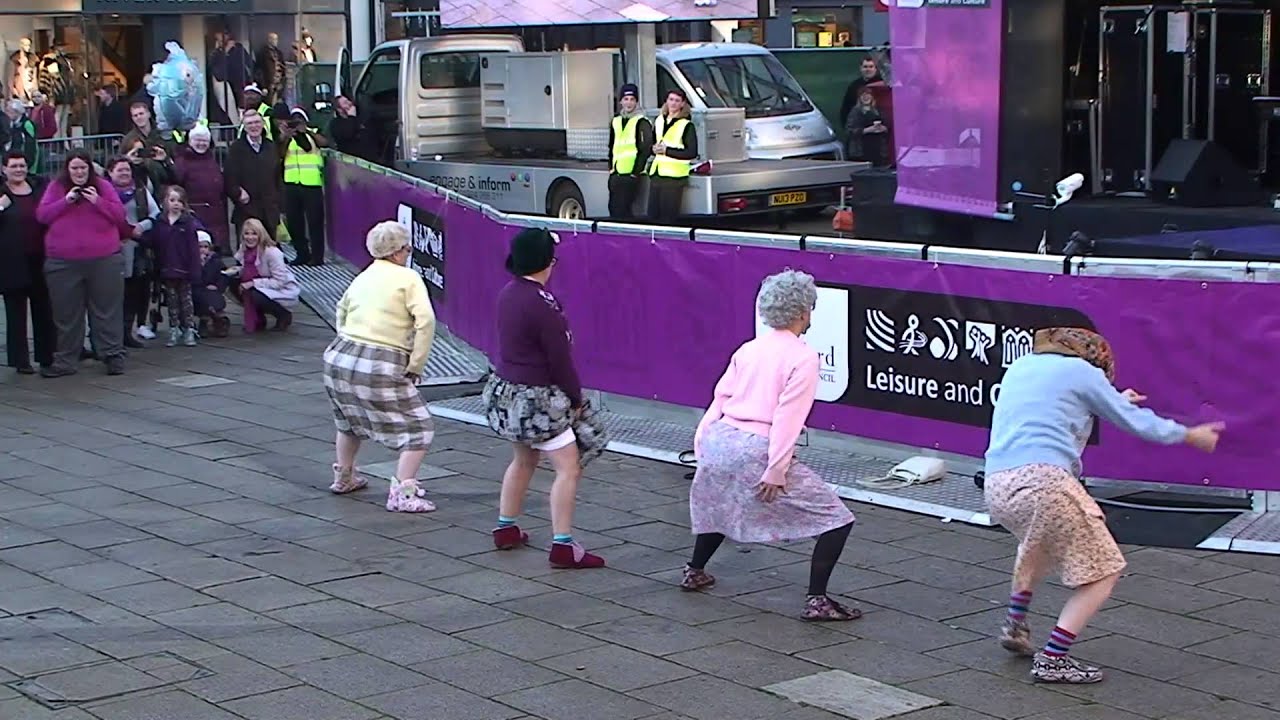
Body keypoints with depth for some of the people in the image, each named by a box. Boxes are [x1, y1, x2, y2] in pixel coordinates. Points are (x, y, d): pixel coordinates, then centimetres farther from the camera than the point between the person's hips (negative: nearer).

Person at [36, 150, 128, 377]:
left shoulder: (103, 186, 6)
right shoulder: (55, 188, 7)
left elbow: (120, 215, 0)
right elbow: (41, 215, -1)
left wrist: (98, 201, -13)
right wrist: (65, 201, -11)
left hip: (104, 259, -1)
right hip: (63, 262, 1)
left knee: (107, 310, 2)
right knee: (67, 314, 6)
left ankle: (113, 356, 9)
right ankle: (65, 360, 14)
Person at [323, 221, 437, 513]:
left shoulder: (362, 278, 16)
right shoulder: (407, 278, -4)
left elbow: (341, 312, 28)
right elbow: (425, 321, -14)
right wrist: (415, 366, -8)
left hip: (339, 357, 7)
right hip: (381, 368, -7)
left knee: (350, 419, 32)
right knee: (418, 429, 1)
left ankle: (343, 476, 46)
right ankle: (402, 492, -10)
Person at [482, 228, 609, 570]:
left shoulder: (507, 294, 3)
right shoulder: (542, 304, -22)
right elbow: (560, 359, -17)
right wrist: (576, 400, -3)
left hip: (505, 389, 9)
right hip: (536, 399, -9)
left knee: (524, 460, 26)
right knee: (569, 467, -4)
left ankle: (505, 529, 35)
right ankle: (563, 545, -7)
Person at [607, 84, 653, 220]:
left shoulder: (642, 122, -5)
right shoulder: (615, 122, 16)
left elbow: (646, 149, -11)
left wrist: (636, 171, -14)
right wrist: (611, 168, 15)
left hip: (631, 175, -7)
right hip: (616, 174, 7)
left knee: (624, 210, -12)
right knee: (613, 209, 9)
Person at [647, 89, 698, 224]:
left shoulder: (687, 125, -5)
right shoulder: (659, 121, 14)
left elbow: (692, 152, -10)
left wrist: (667, 151, -14)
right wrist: (654, 148, 1)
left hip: (673, 175, -6)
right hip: (656, 173, 6)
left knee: (668, 216, -7)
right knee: (653, 214, 5)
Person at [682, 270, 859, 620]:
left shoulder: (748, 350, 13)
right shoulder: (803, 357, -6)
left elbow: (720, 398, 12)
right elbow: (788, 417, -14)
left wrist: (702, 442, 16)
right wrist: (776, 471, -15)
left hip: (720, 439, 7)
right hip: (757, 450, -7)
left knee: (719, 504, 38)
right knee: (836, 519, -1)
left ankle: (694, 572, 51)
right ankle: (816, 600, -8)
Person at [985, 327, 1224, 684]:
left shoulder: (1020, 366, 25)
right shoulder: (1082, 371, 7)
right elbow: (1135, 422, 14)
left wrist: (1115, 401, 55)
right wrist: (1190, 435, 30)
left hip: (995, 487, 8)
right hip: (1042, 480, -8)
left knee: (1039, 542, 39)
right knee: (1102, 571, 3)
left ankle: (1015, 627, 38)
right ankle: (1052, 660, -5)